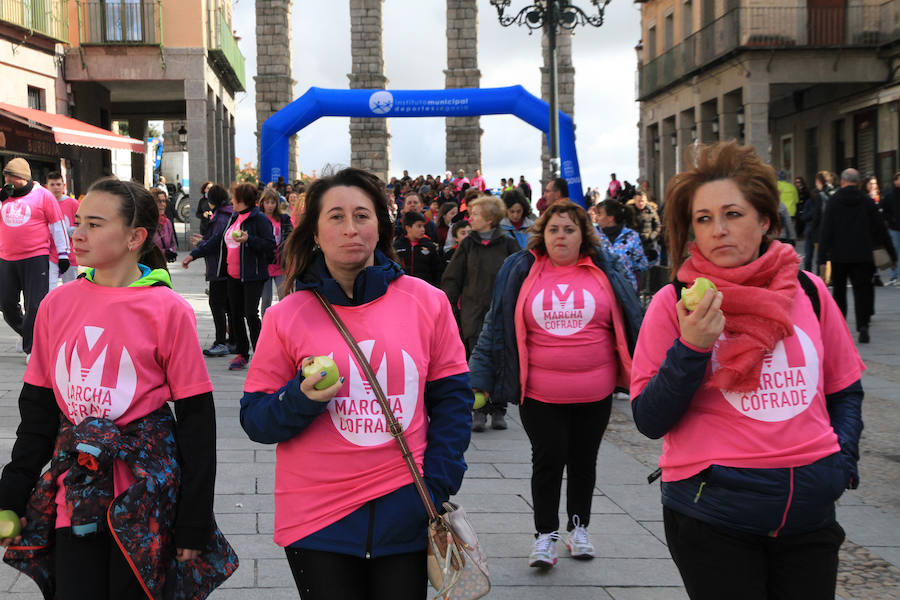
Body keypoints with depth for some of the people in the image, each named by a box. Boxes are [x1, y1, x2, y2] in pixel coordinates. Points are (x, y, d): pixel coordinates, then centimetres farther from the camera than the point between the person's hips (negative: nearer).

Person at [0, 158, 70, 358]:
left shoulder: (43, 195, -2)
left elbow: (57, 225, 1)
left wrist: (63, 254, -1)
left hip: (36, 259, -5)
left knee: (34, 305, -5)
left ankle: (32, 349, 3)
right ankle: (27, 334, 31)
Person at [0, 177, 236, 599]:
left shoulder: (168, 310, -9)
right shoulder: (57, 304, 3)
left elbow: (197, 419, -7)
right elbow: (38, 408, 11)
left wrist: (194, 525, -8)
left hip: (144, 489, -3)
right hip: (75, 490, 3)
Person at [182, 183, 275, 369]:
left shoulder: (259, 219, -10)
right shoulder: (234, 218, 14)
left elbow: (271, 245, -17)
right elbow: (217, 240, 20)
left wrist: (248, 239, -25)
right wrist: (194, 254, 20)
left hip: (252, 277, -8)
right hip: (233, 276, 8)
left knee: (251, 314, -11)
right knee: (235, 314, 10)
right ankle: (242, 354, 20)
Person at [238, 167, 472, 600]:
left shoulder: (427, 301, -1)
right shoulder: (287, 316, -2)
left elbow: (451, 397, 4)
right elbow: (254, 419, 0)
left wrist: (438, 484, -5)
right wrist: (302, 399, -19)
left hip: (406, 513, 1)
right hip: (317, 518, -1)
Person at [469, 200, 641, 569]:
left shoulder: (605, 271, 2)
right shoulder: (521, 271, 1)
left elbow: (631, 322, 9)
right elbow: (495, 327, 5)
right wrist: (481, 379, 2)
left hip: (594, 393, 1)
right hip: (539, 393, -1)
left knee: (583, 461, 14)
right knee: (548, 460, 0)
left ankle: (578, 528, 31)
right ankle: (545, 535, 15)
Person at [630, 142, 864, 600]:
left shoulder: (808, 291, 2)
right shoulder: (673, 304, -7)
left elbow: (844, 389, 15)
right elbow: (650, 421, -9)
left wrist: (843, 459, 1)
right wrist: (692, 348, -21)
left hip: (809, 512, 3)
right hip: (712, 513, -3)